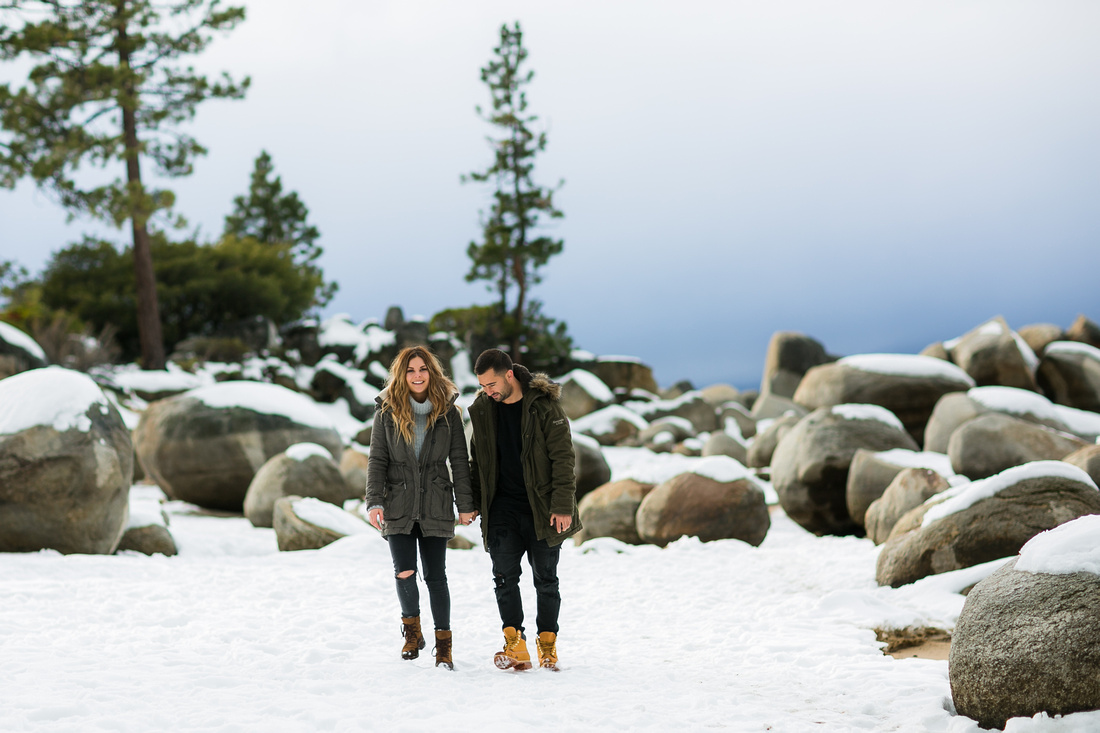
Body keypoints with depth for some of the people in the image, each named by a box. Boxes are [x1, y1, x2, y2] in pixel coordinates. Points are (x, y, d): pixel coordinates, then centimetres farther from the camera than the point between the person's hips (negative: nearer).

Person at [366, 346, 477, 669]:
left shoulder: (447, 411, 2)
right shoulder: (387, 412, 2)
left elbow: (459, 460, 4)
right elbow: (377, 460, 2)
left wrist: (466, 504, 0)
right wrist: (374, 502, -7)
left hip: (435, 507, 0)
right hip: (398, 506, 0)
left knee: (435, 575, 0)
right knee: (404, 572, -9)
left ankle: (444, 645, 11)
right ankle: (412, 630, 17)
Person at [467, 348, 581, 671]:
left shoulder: (545, 405, -9)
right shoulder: (482, 409, 4)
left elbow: (562, 457, -10)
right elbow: (478, 460, 15)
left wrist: (562, 506, -15)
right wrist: (474, 503, 11)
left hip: (541, 508, -3)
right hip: (502, 508, 3)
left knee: (546, 579, 4)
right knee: (505, 576, -6)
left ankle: (547, 645, 13)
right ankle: (515, 646, -5)